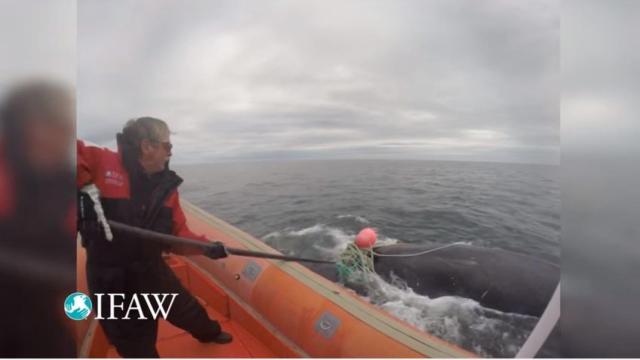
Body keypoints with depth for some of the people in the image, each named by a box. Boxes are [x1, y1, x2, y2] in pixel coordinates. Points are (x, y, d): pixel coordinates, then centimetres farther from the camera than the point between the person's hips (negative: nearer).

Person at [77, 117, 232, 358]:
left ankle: (210, 333, 58)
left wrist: (205, 246, -20)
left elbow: (178, 232, -4)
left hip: (152, 269, 5)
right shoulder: (102, 163, -19)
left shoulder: (166, 185, -4)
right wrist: (84, 185, -32)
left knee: (188, 310, 25)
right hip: (112, 279, -4)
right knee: (137, 347, 16)